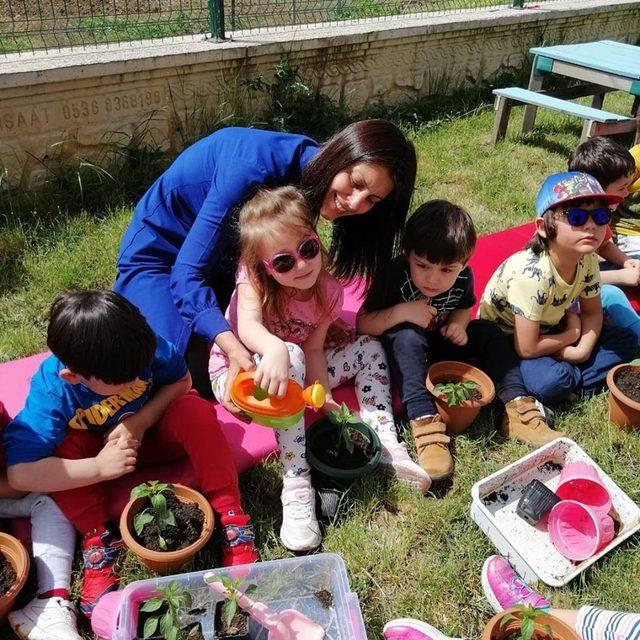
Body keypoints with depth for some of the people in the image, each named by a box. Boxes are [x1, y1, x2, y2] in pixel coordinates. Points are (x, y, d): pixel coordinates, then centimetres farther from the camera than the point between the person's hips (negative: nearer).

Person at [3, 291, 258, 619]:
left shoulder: (145, 348, -30)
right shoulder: (52, 392, -32)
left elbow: (182, 381, -12)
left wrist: (140, 422, -27)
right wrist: (99, 468, -36)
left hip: (151, 431, 1)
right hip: (97, 451, 0)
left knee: (196, 411, -29)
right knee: (64, 446, -31)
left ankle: (231, 518, -19)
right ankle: (97, 539, -15)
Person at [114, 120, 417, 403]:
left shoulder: (308, 174, -14)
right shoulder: (256, 167, -37)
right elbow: (187, 273, -38)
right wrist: (234, 349, -51)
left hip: (224, 253, 6)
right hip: (159, 253, -6)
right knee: (196, 381, -17)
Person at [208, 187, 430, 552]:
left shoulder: (328, 290, -9)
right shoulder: (253, 277, -22)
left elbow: (313, 349, -9)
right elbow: (248, 326, -41)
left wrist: (322, 391, -26)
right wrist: (274, 349, -63)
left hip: (297, 374, 5)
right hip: (238, 373, -5)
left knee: (369, 348, -1)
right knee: (290, 357, -39)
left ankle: (386, 447, -8)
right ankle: (297, 486, -39)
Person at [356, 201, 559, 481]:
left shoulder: (462, 277, -14)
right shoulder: (394, 276, -28)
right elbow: (362, 323, -24)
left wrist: (459, 324, -15)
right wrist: (401, 311, -39)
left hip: (439, 344, 5)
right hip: (401, 351, -5)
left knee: (489, 331, -11)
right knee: (407, 337, -37)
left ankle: (517, 409, -13)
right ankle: (424, 422, -41)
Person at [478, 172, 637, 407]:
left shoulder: (587, 259, -13)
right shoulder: (531, 273, -34)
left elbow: (592, 312, 4)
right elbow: (527, 349, -29)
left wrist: (582, 350, -16)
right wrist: (573, 334, -12)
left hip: (546, 331, 7)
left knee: (626, 341, 0)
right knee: (552, 382, -33)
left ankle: (568, 383, -8)